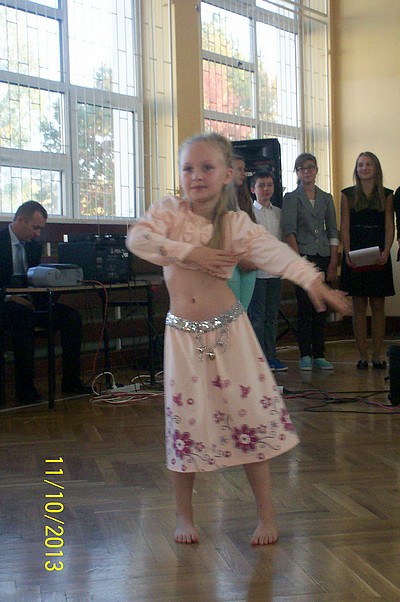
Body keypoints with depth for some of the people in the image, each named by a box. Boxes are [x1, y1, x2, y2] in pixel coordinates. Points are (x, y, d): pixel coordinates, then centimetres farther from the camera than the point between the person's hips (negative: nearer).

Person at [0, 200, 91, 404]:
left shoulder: (34, 246, 14)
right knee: (24, 317, -39)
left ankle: (71, 381, -9)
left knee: (71, 316, -13)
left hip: (29, 302, 7)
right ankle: (24, 387, -33)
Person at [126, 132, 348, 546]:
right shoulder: (169, 211, -1)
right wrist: (188, 252, -25)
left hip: (228, 330, -1)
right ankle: (184, 515, 24)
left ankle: (266, 513, 15)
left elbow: (274, 252, -20)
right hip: (183, 333, 1)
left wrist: (312, 281, -37)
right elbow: (137, 238, -18)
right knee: (185, 421, 6)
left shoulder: (235, 224, -5)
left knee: (250, 415, 0)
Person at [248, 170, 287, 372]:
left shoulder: (278, 212, 12)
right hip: (256, 270, -5)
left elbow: (282, 240, 15)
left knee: (272, 316, 10)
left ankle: (271, 356, 16)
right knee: (256, 316, -1)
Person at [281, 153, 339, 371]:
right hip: (303, 256, -4)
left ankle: (319, 355, 10)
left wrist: (333, 261, 3)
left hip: (324, 257, 4)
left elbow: (332, 231, 12)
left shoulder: (326, 198, 14)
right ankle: (305, 355, 1)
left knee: (321, 307, 5)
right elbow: (288, 230, -8)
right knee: (305, 306, -5)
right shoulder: (291, 198, 2)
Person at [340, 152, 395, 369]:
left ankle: (377, 355, 6)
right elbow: (344, 227, 1)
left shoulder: (386, 195, 7)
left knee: (378, 307, 2)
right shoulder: (348, 195, 6)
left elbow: (390, 227, 1)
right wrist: (347, 254, -12)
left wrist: (385, 252, -14)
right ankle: (362, 355, 4)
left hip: (379, 258, 1)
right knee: (359, 307, 1)